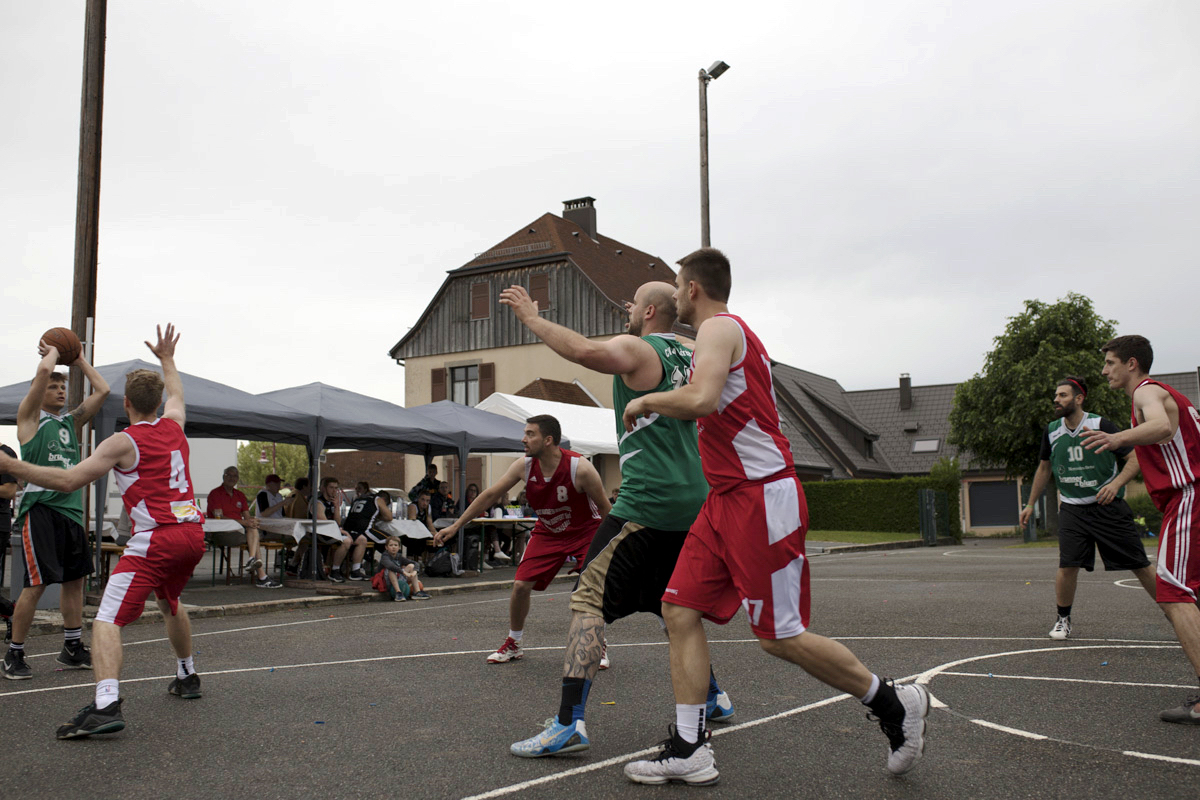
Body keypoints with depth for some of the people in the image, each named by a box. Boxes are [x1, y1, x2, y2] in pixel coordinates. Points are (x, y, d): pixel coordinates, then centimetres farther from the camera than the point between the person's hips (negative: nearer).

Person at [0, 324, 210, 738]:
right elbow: (176, 394, 35)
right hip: (193, 533, 7)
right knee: (170, 603, 31)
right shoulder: (173, 426, 10)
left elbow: (67, 480, -13)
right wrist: (167, 359, 48)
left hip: (154, 540, -7)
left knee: (107, 619, -9)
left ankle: (106, 705, -26)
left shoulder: (122, 443, -7)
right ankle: (187, 677, 42)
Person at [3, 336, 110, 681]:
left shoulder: (71, 422, 17)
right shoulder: (30, 417, 1)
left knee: (75, 579, 11)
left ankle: (73, 649, 21)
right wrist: (52, 352, 5)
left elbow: (102, 391, 14)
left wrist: (79, 360, 18)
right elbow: (43, 371, -14)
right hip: (40, 508, -7)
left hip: (70, 509, 7)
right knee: (37, 584, -7)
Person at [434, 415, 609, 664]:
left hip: (585, 532, -4)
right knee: (521, 585, -4)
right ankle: (513, 645, 18)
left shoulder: (580, 468, -28)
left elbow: (605, 508, -15)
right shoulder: (524, 466, -15)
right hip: (547, 532, 4)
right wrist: (455, 526, -7)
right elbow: (490, 495, -8)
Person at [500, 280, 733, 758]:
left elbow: (585, 351, -25)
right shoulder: (688, 358, 17)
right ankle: (712, 698, 33)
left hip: (649, 502, -8)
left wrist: (532, 317, -11)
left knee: (588, 601, -9)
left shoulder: (636, 350, -5)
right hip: (693, 503, 8)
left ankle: (569, 723, -16)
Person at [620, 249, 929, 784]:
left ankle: (894, 706, 14)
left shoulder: (719, 328, -10)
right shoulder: (730, 332, 21)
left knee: (780, 636, -5)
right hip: (727, 499, 10)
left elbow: (700, 399, -28)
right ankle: (689, 750, 7)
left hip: (762, 498, -10)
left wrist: (645, 401, -12)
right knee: (679, 608, 4)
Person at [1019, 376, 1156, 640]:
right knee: (1067, 566, -10)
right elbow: (1044, 468, 18)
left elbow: (1135, 458, -7)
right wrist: (1031, 505, 20)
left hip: (1108, 506, -3)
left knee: (1140, 565, -1)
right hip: (1072, 509, 3)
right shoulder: (1051, 432, 4)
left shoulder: (1101, 425, -10)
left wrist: (1116, 483, -24)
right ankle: (1063, 618, 11)